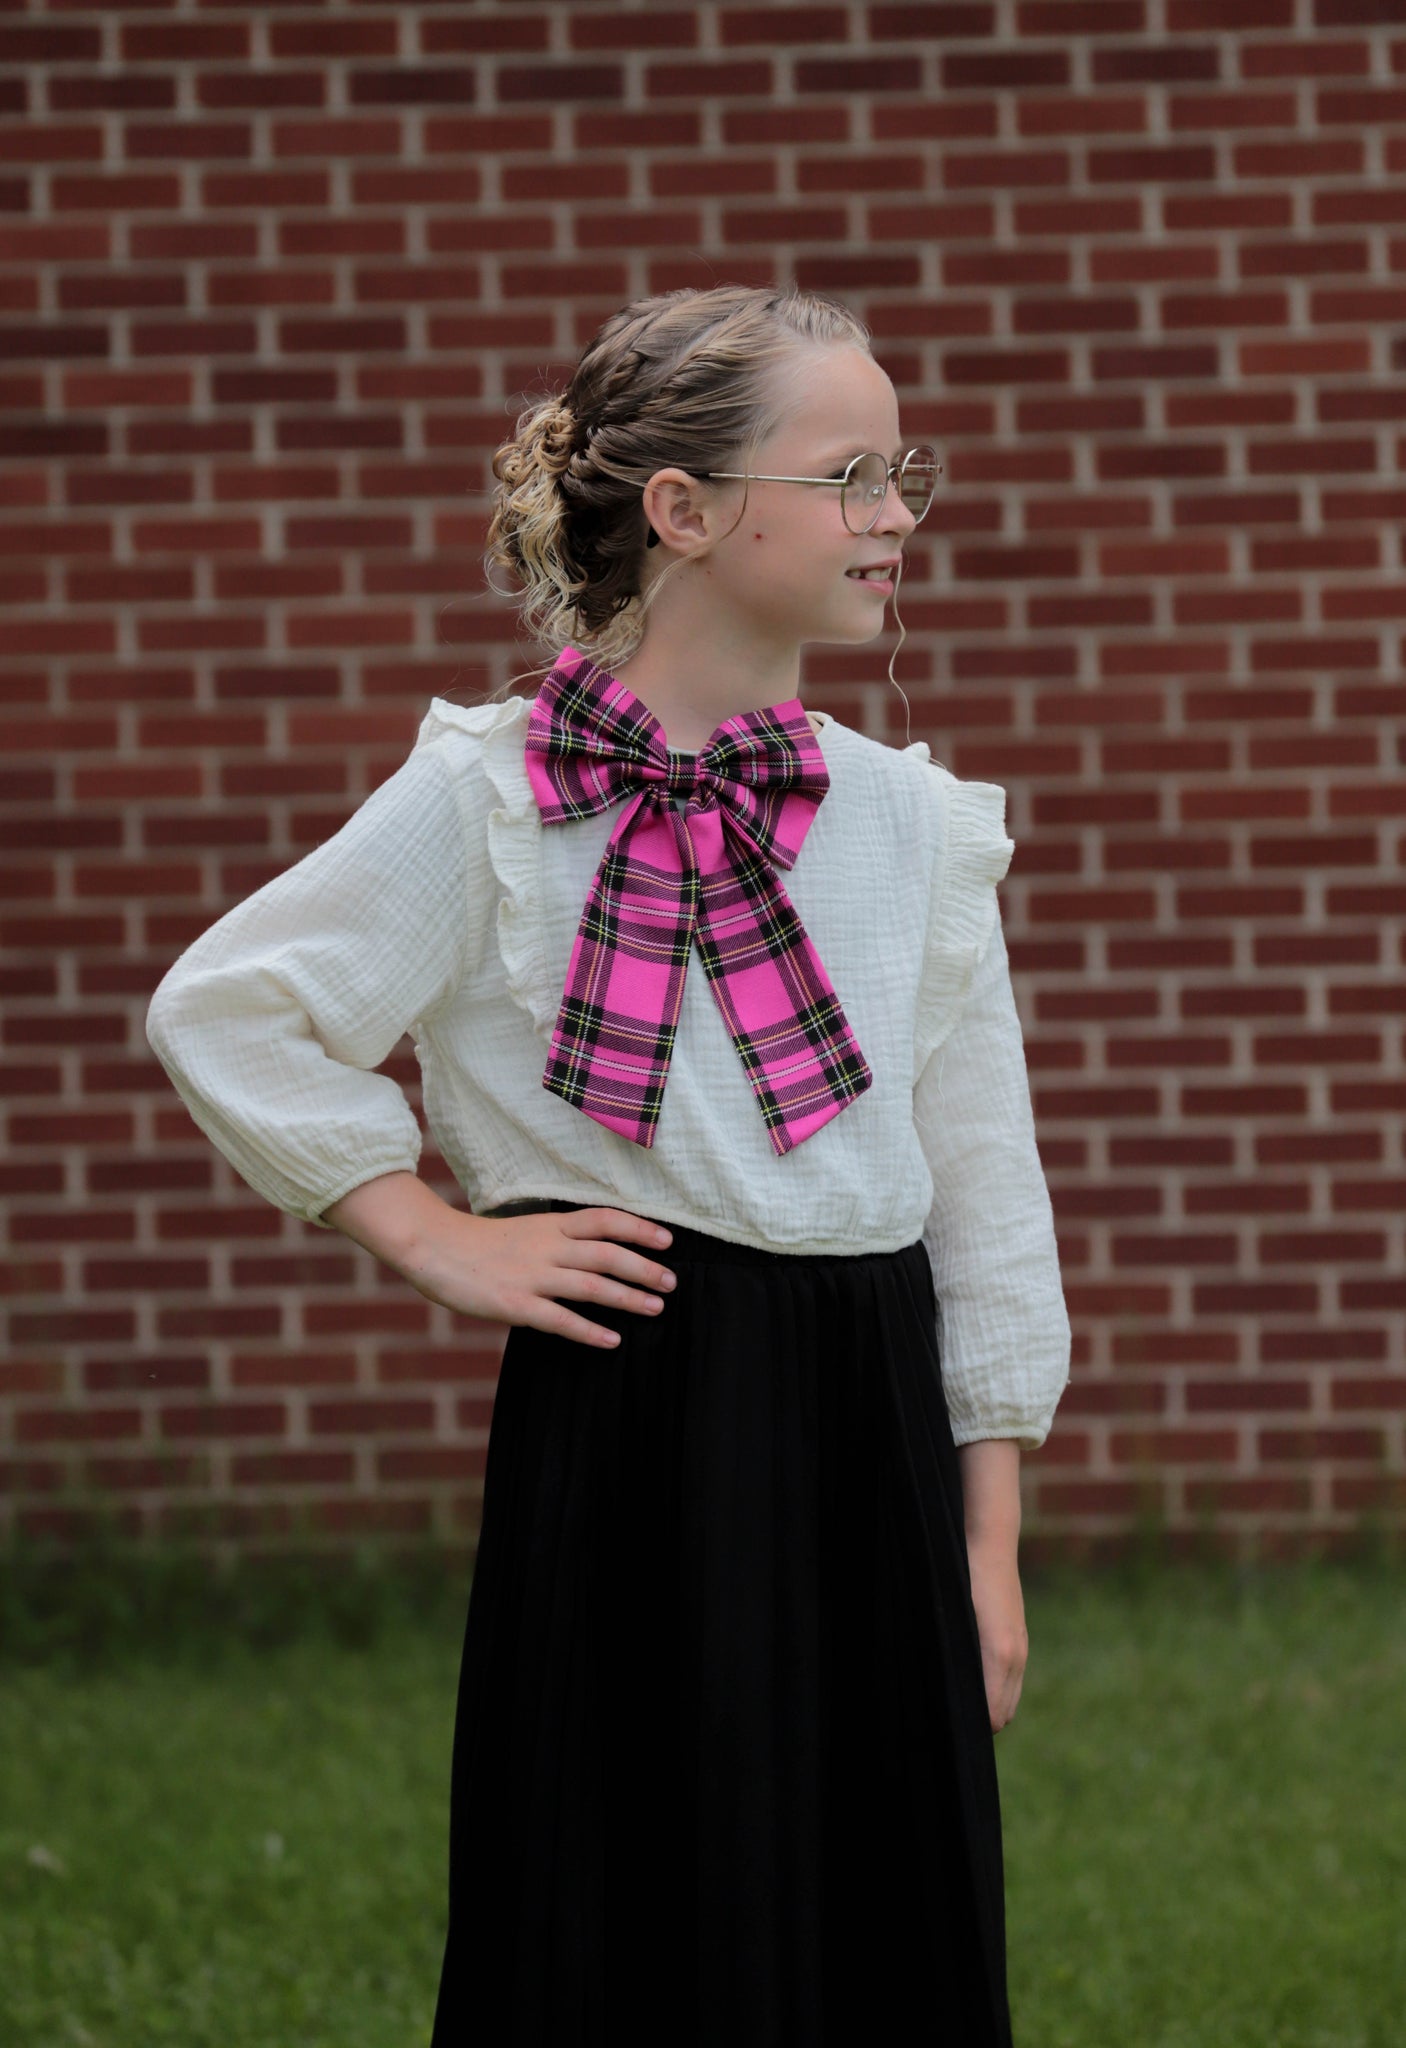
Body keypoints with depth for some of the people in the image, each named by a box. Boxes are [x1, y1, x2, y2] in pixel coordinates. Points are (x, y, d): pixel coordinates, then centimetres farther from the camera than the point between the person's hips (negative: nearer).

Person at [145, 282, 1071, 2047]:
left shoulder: (914, 825, 7)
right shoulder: (487, 802, -6)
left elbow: (984, 1192, 11)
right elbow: (223, 1012, -3)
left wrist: (988, 1543, 9)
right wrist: (438, 1239, -5)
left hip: (871, 1435, 4)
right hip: (624, 1420, -4)